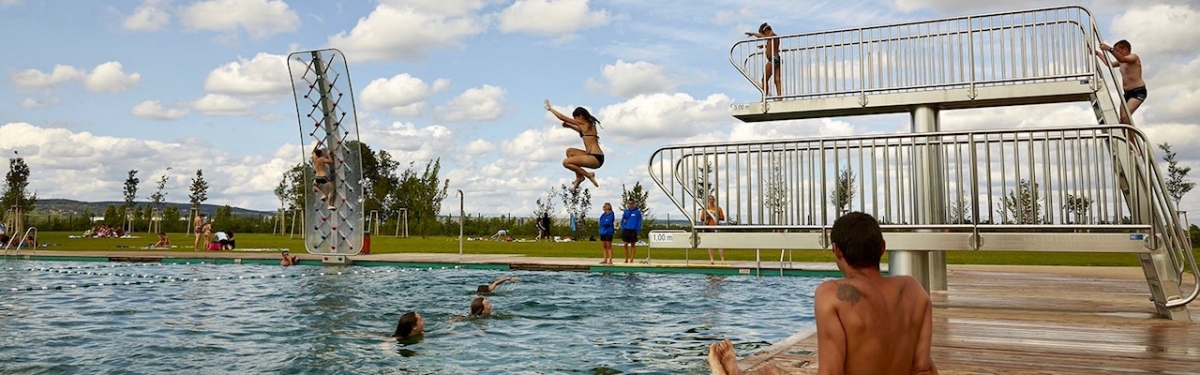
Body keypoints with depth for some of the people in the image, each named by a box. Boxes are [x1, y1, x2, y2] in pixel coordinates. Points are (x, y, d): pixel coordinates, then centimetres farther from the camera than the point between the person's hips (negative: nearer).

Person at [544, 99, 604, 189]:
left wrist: (550, 108, 8)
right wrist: (570, 126, 29)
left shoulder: (584, 123, -8)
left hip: (595, 158, -10)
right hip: (593, 156, 10)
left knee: (566, 162, -8)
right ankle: (579, 176, 15)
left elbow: (562, 118, -3)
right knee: (569, 151, 19)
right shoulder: (588, 125, 16)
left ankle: (588, 175, -3)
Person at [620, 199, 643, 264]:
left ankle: (631, 259, 8)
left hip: (633, 231, -3)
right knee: (626, 245, 3)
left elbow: (639, 222, -3)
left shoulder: (637, 212, -2)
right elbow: (622, 220, 11)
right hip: (626, 230, 3)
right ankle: (626, 259, 13)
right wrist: (623, 227, -2)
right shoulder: (626, 211, 8)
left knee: (633, 245, 4)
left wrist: (638, 230, -11)